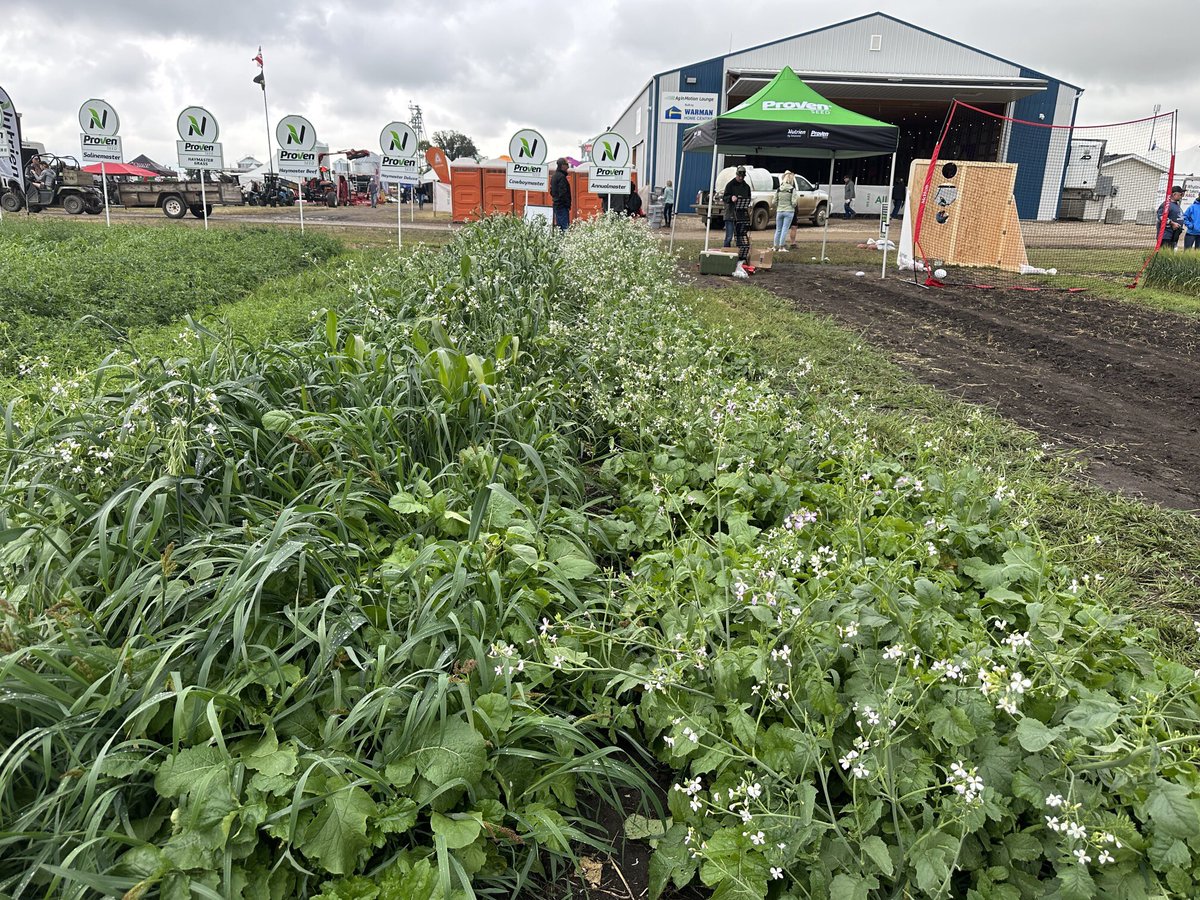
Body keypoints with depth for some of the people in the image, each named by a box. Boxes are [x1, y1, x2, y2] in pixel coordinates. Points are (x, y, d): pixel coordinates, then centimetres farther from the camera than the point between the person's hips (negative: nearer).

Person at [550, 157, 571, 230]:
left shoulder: (554, 176, 15)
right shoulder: (561, 176, -15)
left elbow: (552, 192, 21)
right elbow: (563, 193, -20)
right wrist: (567, 204, -16)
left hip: (556, 204, 10)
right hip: (562, 205, -10)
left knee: (559, 225, 13)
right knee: (564, 226, -11)